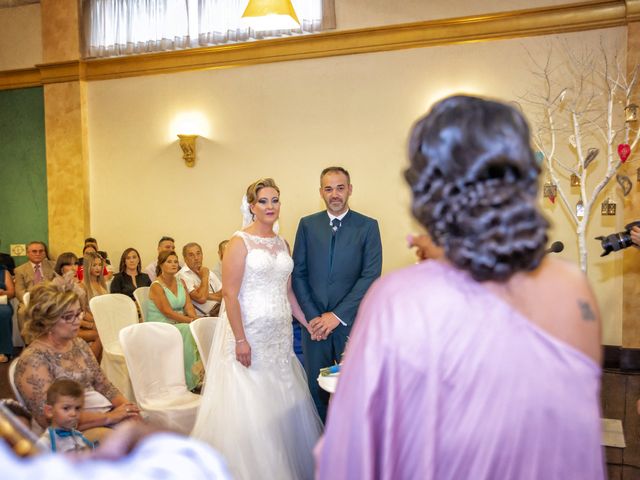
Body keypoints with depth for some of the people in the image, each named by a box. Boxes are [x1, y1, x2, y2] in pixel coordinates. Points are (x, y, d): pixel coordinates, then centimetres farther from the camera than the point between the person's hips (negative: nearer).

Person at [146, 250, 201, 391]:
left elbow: (188, 305, 5)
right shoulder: (156, 286, -9)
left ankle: (200, 374, -17)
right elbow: (167, 312, -18)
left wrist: (194, 317, -16)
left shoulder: (180, 282, 12)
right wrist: (190, 320, -23)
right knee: (189, 330, -29)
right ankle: (190, 380, -21)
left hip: (180, 324, 6)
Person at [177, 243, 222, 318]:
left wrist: (207, 295, -7)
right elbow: (201, 299, -16)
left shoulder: (208, 272, 16)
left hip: (220, 311, 7)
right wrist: (205, 277, -4)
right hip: (203, 317, -7)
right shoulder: (182, 275, -6)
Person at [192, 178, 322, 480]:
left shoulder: (282, 243, 11)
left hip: (280, 335, 7)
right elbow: (230, 293, -14)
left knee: (283, 404, 13)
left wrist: (309, 323, 12)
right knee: (249, 407, 1)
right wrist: (240, 340, -19)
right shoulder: (240, 242, -8)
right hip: (250, 332, -6)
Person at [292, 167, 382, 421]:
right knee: (317, 387, 10)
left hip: (352, 322, -2)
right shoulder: (307, 225, 6)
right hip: (315, 322, 2)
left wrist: (338, 315, -12)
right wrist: (312, 316, -6)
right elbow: (298, 274, 4)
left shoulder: (368, 226, -1)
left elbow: (371, 276, -8)